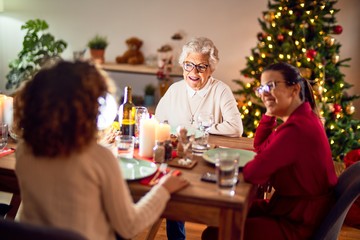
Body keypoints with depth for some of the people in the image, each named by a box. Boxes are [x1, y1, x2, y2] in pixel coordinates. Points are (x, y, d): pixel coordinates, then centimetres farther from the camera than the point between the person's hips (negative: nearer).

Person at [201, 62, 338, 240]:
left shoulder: (297, 128, -30)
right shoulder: (302, 118, 5)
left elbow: (253, 173, -30)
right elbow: (260, 146, 14)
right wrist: (270, 112, 1)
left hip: (298, 224, -10)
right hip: (297, 209, 10)